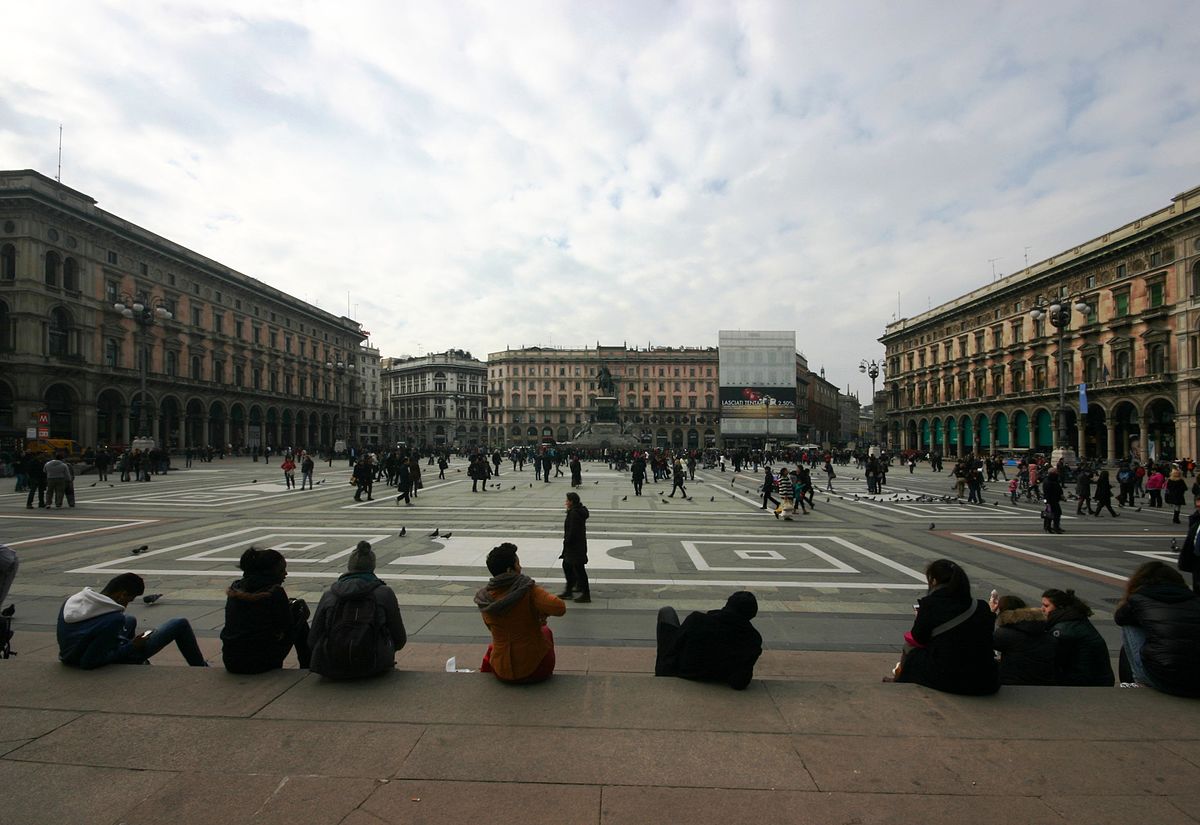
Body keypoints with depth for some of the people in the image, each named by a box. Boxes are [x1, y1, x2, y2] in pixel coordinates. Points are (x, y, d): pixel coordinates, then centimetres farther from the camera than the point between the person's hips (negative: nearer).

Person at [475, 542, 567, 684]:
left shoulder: (484, 599, -6)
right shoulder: (528, 590, -20)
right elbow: (559, 608, -31)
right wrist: (541, 612, -9)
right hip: (537, 669, -3)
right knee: (545, 630, 31)